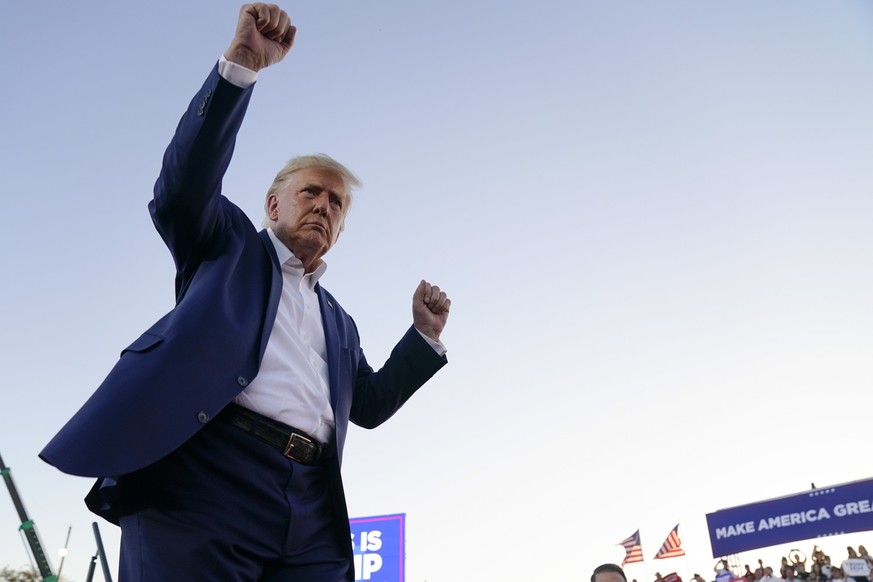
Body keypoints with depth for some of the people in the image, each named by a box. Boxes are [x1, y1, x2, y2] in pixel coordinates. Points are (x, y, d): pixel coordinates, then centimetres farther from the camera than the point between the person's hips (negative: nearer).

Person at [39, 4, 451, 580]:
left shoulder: (339, 322, 32)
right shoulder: (230, 242, 19)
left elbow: (370, 405, 31)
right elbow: (186, 183, 0)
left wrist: (426, 334, 19)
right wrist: (242, 62, -10)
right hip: (205, 474, -4)